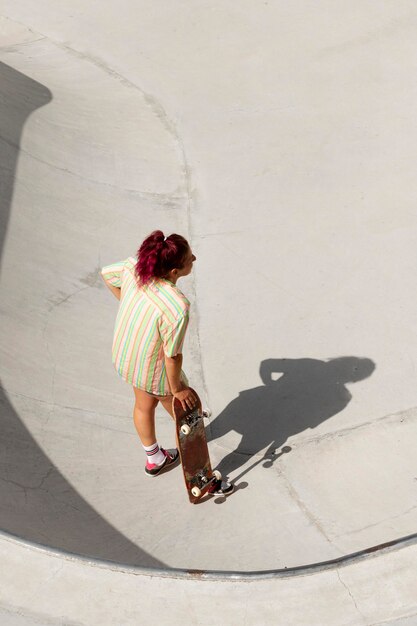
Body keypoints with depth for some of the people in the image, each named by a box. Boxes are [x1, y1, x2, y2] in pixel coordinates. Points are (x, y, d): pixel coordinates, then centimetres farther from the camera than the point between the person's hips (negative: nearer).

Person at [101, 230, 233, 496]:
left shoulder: (133, 267, -20)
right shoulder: (177, 308, -40)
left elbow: (106, 273, 2)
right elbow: (172, 355, -29)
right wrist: (177, 389, -11)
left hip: (123, 357, 7)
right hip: (155, 371, -7)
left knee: (144, 405, 32)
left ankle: (155, 459, 61)